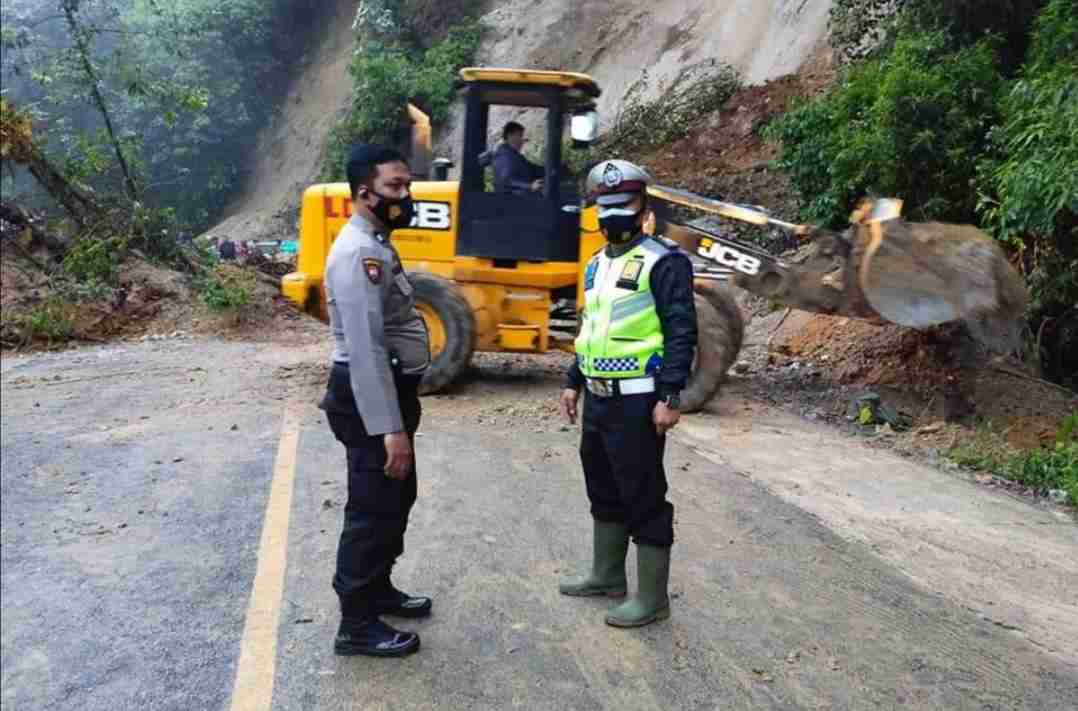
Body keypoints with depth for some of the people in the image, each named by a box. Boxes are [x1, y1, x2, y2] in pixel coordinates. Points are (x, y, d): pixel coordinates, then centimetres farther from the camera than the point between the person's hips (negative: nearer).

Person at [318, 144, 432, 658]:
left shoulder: (377, 246, 14)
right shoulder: (358, 253, -21)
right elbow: (365, 350, -27)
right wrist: (389, 428, -29)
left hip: (390, 392, 11)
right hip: (369, 401, -11)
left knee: (395, 499, 21)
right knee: (372, 510, -1)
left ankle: (378, 589, 38)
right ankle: (356, 625, 13)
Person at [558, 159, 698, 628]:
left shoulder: (663, 262, -12)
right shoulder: (597, 265, 15)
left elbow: (682, 333, -16)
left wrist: (670, 397, -21)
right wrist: (573, 382, 21)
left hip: (637, 402, -9)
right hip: (598, 398, 9)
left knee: (644, 499, 0)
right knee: (604, 490, 19)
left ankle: (652, 598, 13)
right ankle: (607, 576, 36)